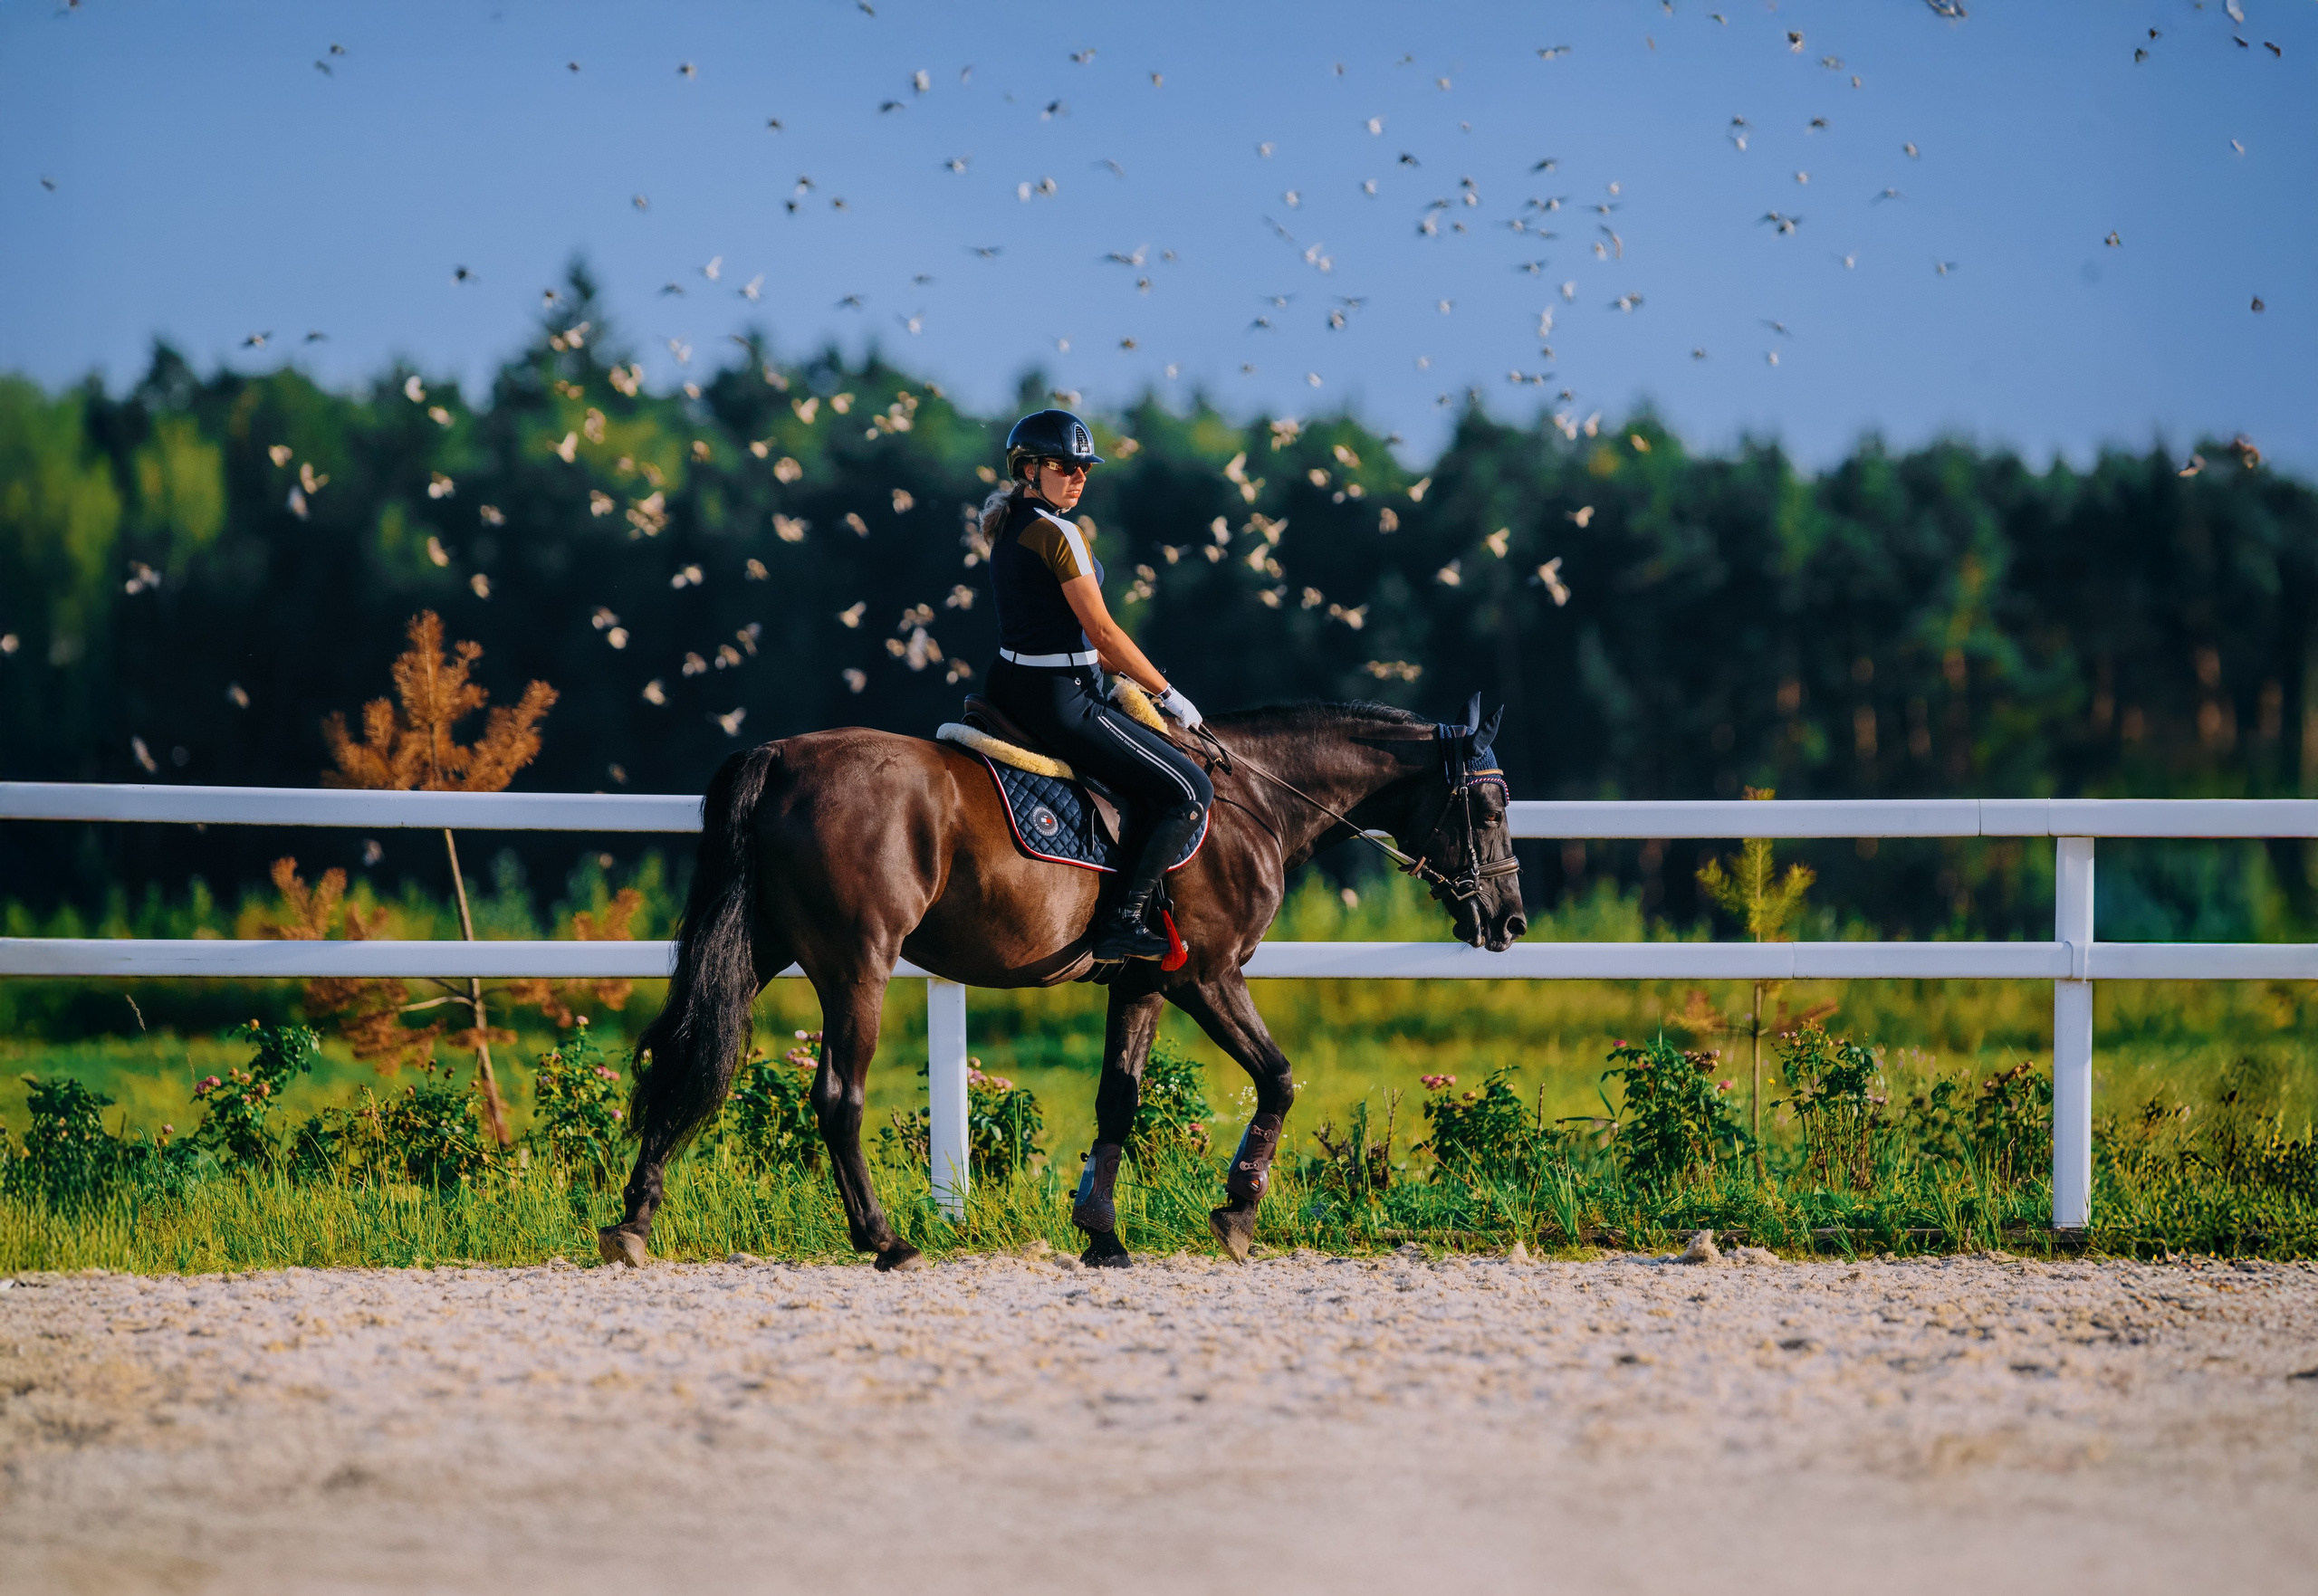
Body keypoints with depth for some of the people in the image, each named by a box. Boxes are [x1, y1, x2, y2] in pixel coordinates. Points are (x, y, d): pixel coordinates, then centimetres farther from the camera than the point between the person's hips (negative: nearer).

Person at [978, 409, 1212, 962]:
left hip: (1009, 683, 10)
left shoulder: (1008, 528, 13)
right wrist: (1167, 693, -5)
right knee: (1188, 790, -6)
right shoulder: (1058, 535, -16)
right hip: (1057, 700, -10)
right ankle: (1121, 922, -11)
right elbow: (1103, 631, -15)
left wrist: (1129, 674, 19)